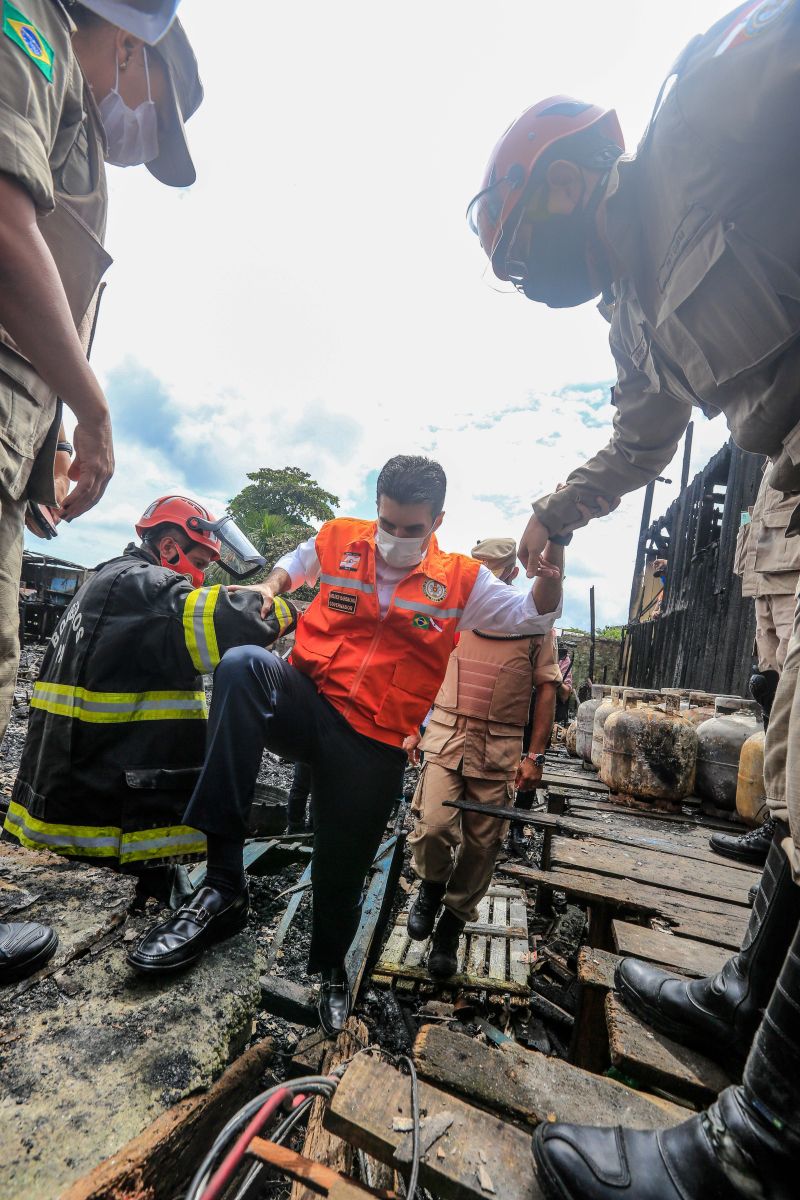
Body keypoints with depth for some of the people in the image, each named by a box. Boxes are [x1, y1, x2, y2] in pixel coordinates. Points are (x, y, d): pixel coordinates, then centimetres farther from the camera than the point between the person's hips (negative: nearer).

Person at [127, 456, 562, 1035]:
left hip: (373, 746, 0)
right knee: (241, 666, -32)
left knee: (343, 870, 11)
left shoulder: (460, 580, 0)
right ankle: (223, 884, -25)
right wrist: (270, 587, 2)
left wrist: (549, 581, -19)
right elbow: (294, 563, 23)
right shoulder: (338, 540, 3)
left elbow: (531, 617, 2)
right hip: (307, 703, 1)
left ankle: (331, 970, 51)